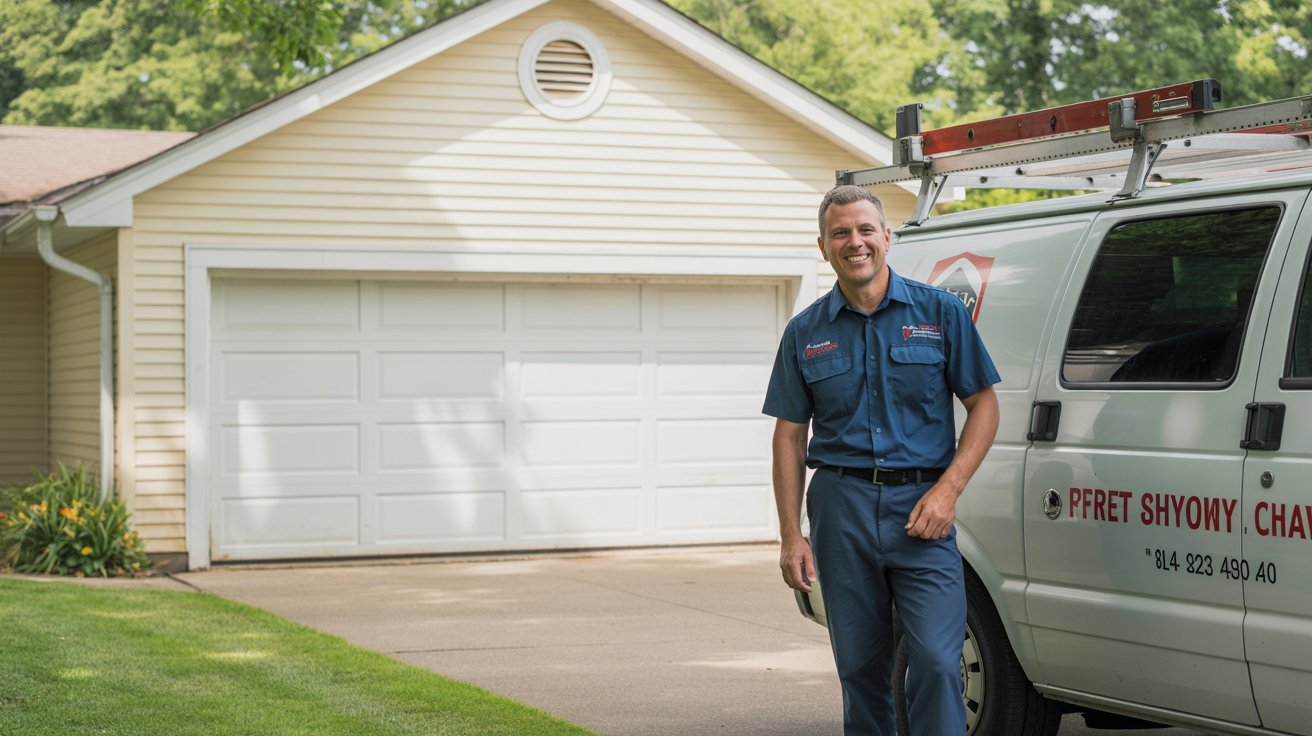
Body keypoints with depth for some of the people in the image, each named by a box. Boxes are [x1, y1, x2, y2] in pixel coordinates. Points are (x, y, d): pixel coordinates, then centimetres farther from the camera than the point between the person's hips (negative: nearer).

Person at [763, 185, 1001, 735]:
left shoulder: (941, 313, 3)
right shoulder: (805, 333, 8)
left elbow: (984, 404, 4)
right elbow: (790, 436, 10)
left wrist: (947, 490, -9)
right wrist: (791, 536, 2)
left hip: (921, 505, -2)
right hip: (842, 507, 2)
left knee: (936, 660, -13)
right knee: (860, 668, 8)